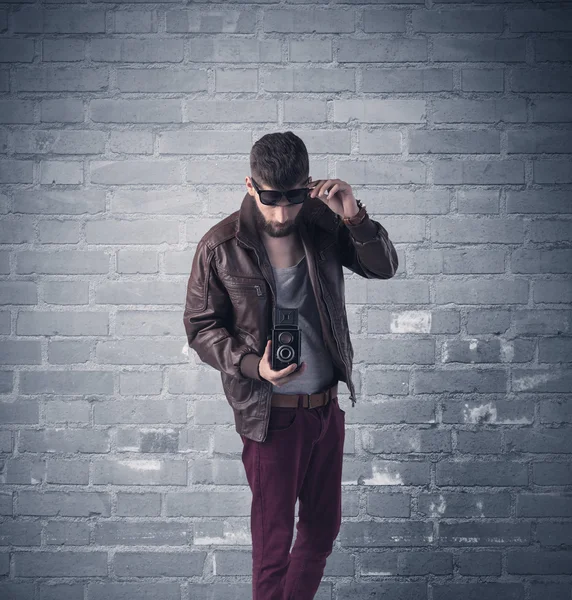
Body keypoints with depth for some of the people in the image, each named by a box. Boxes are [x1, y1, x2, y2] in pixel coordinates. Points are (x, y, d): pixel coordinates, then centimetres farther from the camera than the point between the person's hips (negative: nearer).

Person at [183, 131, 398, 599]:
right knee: (274, 541, 7)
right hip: (271, 415, -4)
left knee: (323, 526, 19)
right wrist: (252, 365, -22)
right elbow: (201, 327, -6)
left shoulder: (324, 226, -4)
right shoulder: (221, 247, -13)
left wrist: (356, 218, -20)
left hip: (328, 406, 5)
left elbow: (384, 267, -2)